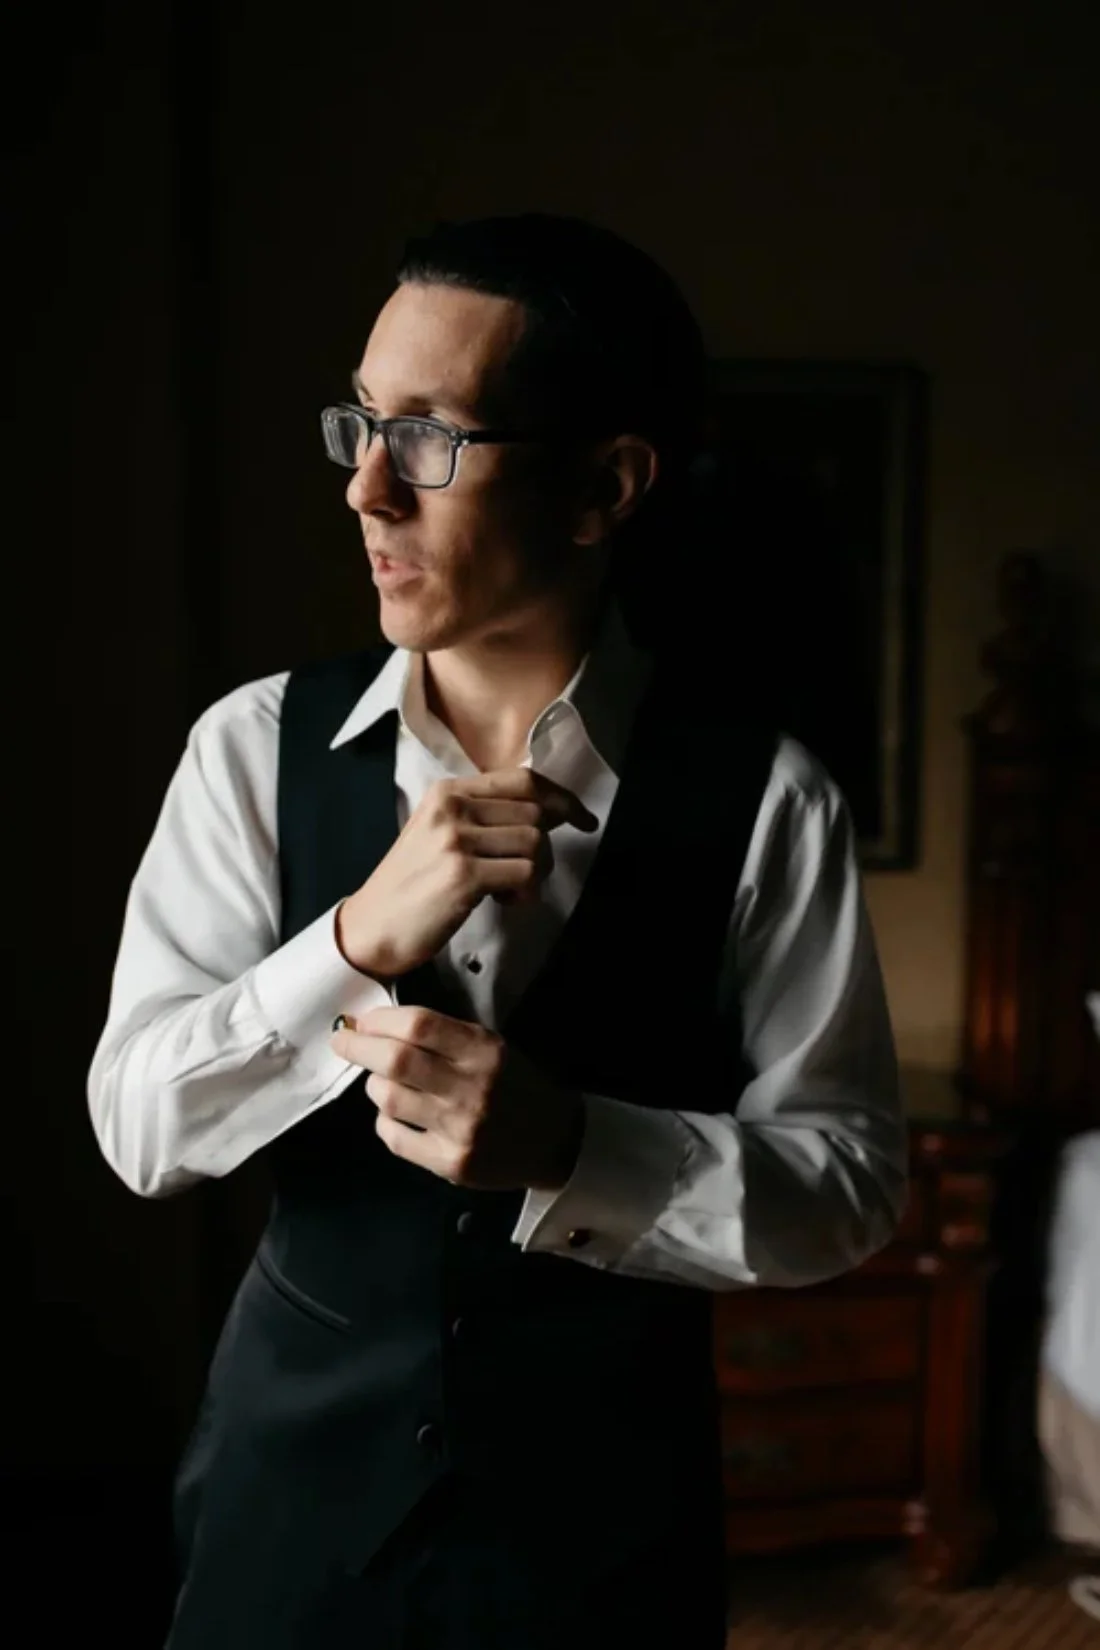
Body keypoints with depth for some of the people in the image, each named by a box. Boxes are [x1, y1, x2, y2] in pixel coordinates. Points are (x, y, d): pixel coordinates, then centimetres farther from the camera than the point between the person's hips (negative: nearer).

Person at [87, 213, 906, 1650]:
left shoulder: (761, 795, -15)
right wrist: (361, 938, -27)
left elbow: (849, 1177, -10)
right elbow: (139, 1123, -11)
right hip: (297, 1463, 2)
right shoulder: (260, 745, -9)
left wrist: (566, 1146, -26)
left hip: (609, 1502, -1)